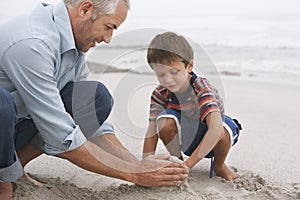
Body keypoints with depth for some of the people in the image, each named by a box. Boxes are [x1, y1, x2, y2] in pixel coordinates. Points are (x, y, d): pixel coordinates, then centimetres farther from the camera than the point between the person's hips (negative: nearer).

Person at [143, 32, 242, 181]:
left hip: (210, 141, -2)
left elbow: (215, 128, -46)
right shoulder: (160, 94, -17)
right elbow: (151, 132, -18)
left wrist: (188, 164, -49)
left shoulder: (202, 89, -31)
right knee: (164, 120, -28)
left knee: (222, 129, -37)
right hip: (187, 140, 2)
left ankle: (219, 166, -4)